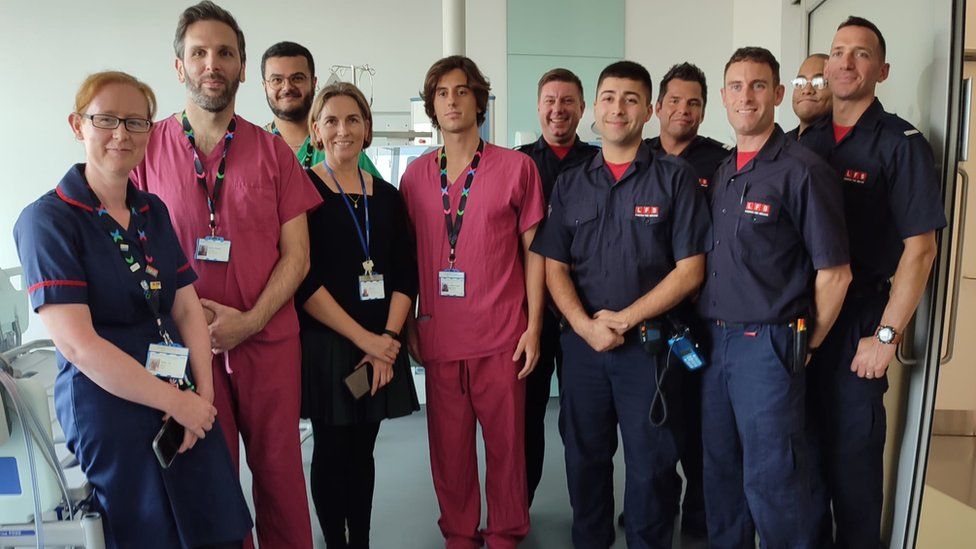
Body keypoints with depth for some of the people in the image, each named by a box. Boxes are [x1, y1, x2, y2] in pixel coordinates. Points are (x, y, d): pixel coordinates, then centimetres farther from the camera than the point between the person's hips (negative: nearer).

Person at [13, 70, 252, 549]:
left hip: (187, 407, 6)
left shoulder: (153, 212, 10)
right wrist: (177, 402, -15)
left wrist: (203, 393, -7)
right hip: (109, 412, -5)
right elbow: (76, 343, -17)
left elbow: (187, 307, 8)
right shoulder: (48, 219, -9)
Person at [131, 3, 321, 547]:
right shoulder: (148, 147, 2)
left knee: (279, 466, 8)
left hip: (268, 340, 0)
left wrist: (248, 322, -11)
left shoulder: (273, 151, 2)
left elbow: (297, 254, 0)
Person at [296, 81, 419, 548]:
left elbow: (405, 275, 7)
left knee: (363, 450, 12)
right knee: (332, 451, 5)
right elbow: (303, 281, -11)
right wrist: (363, 337, -12)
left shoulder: (387, 196, 10)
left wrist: (388, 336, -7)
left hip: (381, 346, 4)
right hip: (324, 343, -4)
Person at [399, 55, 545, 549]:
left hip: (501, 336, -2)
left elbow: (533, 250, 1)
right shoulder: (415, 175, 8)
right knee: (448, 443, 10)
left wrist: (533, 326, -4)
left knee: (506, 441, 7)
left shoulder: (516, 167, 0)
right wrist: (406, 324, 8)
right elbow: (409, 256, 13)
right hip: (438, 336, 3)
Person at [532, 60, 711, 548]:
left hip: (650, 342, -3)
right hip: (581, 341, 3)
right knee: (584, 458, 14)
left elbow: (690, 270, -6)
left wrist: (624, 319, -12)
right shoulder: (569, 185, 8)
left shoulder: (675, 178, -1)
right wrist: (586, 326, -11)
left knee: (651, 465, 6)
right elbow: (554, 267, 4)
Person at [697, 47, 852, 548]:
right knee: (719, 471, 17)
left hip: (768, 344, -6)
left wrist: (809, 342, -1)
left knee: (772, 483, 3)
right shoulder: (720, 173, 10)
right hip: (714, 339, 7)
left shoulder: (802, 170, -11)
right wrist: (708, 327, 10)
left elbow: (834, 273, -10)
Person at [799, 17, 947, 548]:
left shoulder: (901, 143, -7)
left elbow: (920, 248, -11)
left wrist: (886, 337, -15)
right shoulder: (805, 140, 8)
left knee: (852, 448, 4)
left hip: (857, 321, -5)